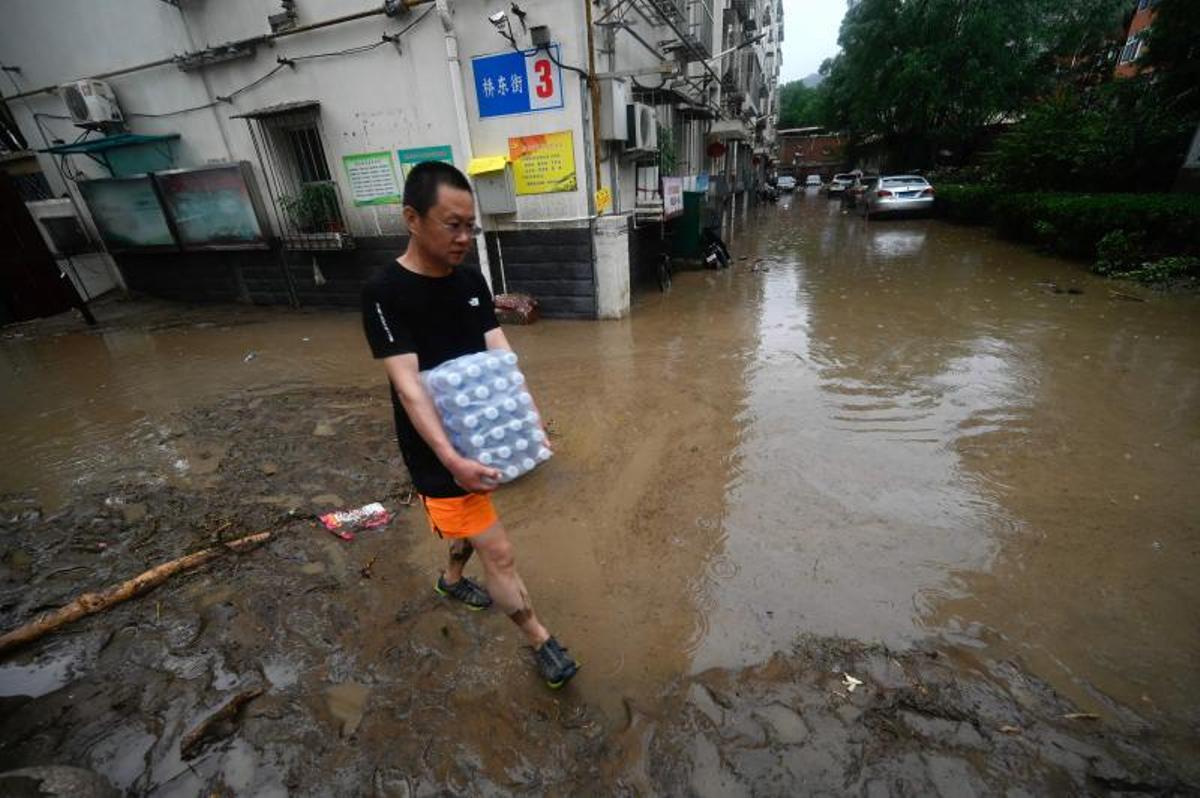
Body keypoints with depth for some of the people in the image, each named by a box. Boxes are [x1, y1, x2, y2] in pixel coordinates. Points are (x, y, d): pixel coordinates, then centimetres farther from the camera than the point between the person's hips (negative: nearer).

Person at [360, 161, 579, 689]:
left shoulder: (471, 280, 0)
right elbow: (408, 387, -26)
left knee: (472, 519, 28)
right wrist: (451, 459, -35)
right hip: (439, 451, -6)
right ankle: (542, 643, 24)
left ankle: (452, 579, 59)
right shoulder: (385, 294, -19)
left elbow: (501, 358, -7)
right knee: (498, 552, 2)